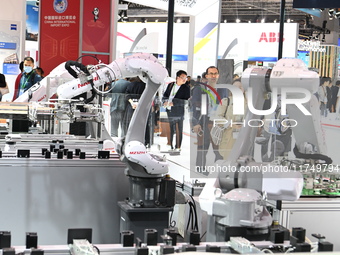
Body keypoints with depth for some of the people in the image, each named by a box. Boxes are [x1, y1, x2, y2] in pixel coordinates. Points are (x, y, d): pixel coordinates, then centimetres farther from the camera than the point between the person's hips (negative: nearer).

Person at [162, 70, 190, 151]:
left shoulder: (186, 88, -4)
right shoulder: (170, 85, 11)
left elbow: (186, 101, -12)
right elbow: (165, 95, 16)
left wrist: (174, 103, -18)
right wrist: (165, 101, -6)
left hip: (178, 112, -4)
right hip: (169, 111, 4)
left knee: (178, 130, -1)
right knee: (170, 130, 11)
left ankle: (178, 147, 7)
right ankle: (170, 146, 21)